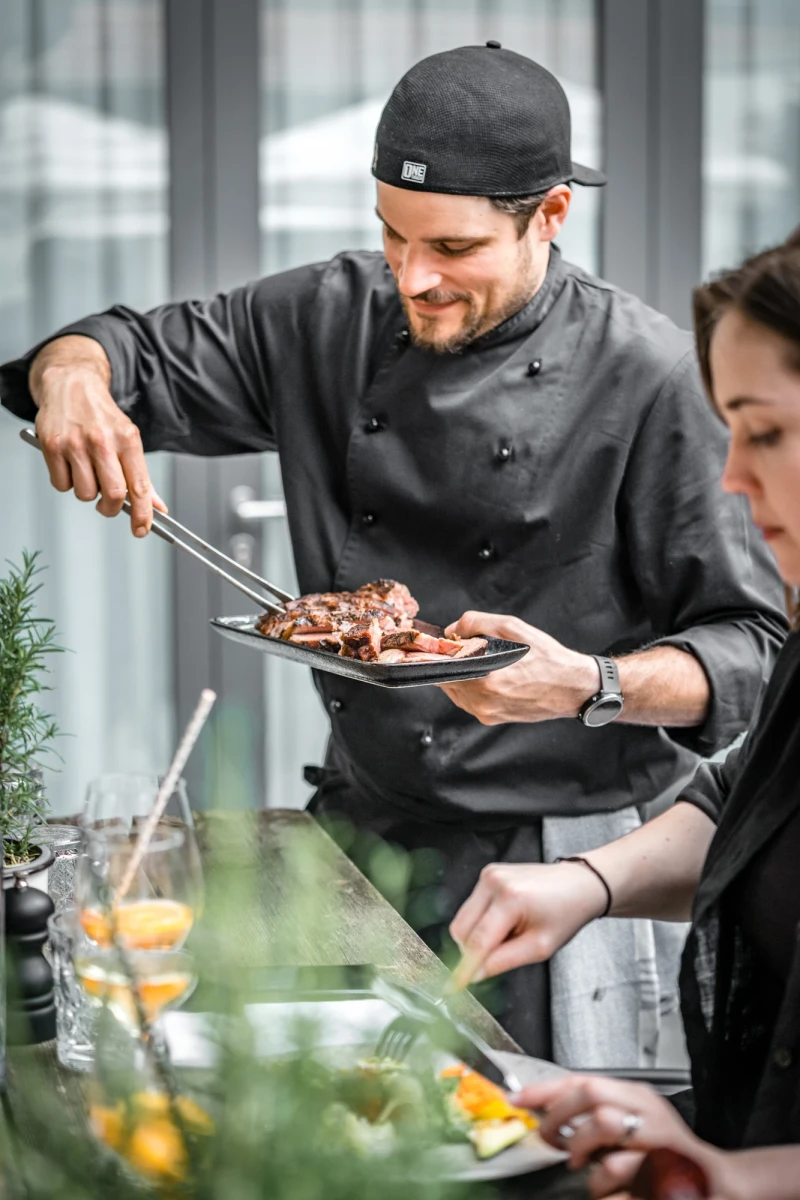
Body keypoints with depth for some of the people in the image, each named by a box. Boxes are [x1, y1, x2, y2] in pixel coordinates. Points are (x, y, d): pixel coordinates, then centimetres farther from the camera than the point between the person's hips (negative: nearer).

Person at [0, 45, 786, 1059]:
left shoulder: (647, 378, -15)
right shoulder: (336, 319, 1)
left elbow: (754, 650, -12)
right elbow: (142, 352, 11)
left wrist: (591, 688, -30)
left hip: (552, 860, -4)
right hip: (359, 825, 5)